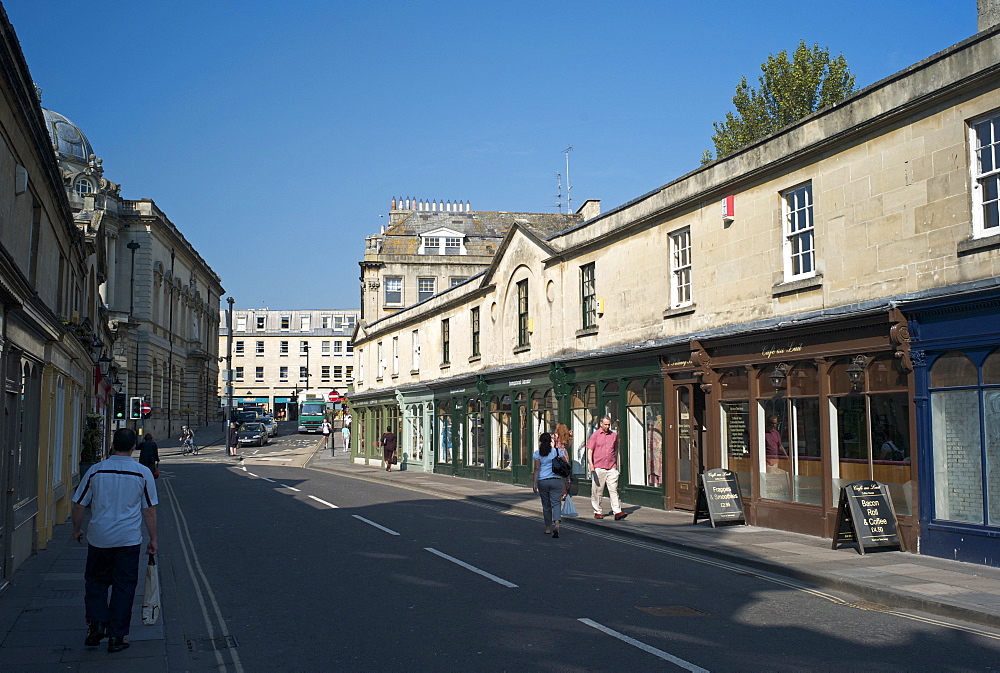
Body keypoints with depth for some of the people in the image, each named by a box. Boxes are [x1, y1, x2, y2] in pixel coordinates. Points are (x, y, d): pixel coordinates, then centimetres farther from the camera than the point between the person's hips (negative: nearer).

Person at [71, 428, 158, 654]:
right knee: (124, 586, 7)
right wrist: (153, 539, 8)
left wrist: (77, 530, 21)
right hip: (129, 540, -1)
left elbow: (79, 505, 5)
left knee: (96, 581, 19)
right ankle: (116, 637, 8)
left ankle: (96, 623, 5)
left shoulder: (95, 471, -2)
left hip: (99, 538, 1)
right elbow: (149, 510, -1)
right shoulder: (143, 473, -4)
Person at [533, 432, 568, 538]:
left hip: (543, 481, 0)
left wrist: (535, 483, -2)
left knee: (546, 505, 12)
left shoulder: (538, 453, 0)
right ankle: (557, 523, -26)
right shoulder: (558, 451, 4)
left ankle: (548, 528, 20)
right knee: (556, 503, -2)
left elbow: (537, 469, -4)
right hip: (556, 480, 0)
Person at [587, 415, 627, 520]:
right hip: (598, 467, -2)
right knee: (597, 491, 4)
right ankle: (597, 511, 15)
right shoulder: (595, 435, 1)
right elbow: (589, 451, -4)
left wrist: (616, 464, 22)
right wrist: (591, 464, -17)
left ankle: (617, 512, -10)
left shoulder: (614, 435, 12)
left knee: (614, 490, -5)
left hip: (611, 467, 2)